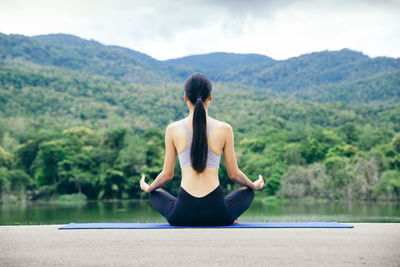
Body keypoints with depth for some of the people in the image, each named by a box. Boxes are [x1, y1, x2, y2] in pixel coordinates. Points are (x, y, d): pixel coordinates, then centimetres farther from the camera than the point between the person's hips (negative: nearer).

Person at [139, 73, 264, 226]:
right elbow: (233, 174, 6)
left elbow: (167, 175, 7)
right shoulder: (224, 129, -2)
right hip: (216, 214, 1)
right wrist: (255, 185, 28)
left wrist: (147, 188, 29)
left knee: (155, 193, 34)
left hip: (182, 215, 0)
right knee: (247, 191, 32)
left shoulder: (173, 129, 0)